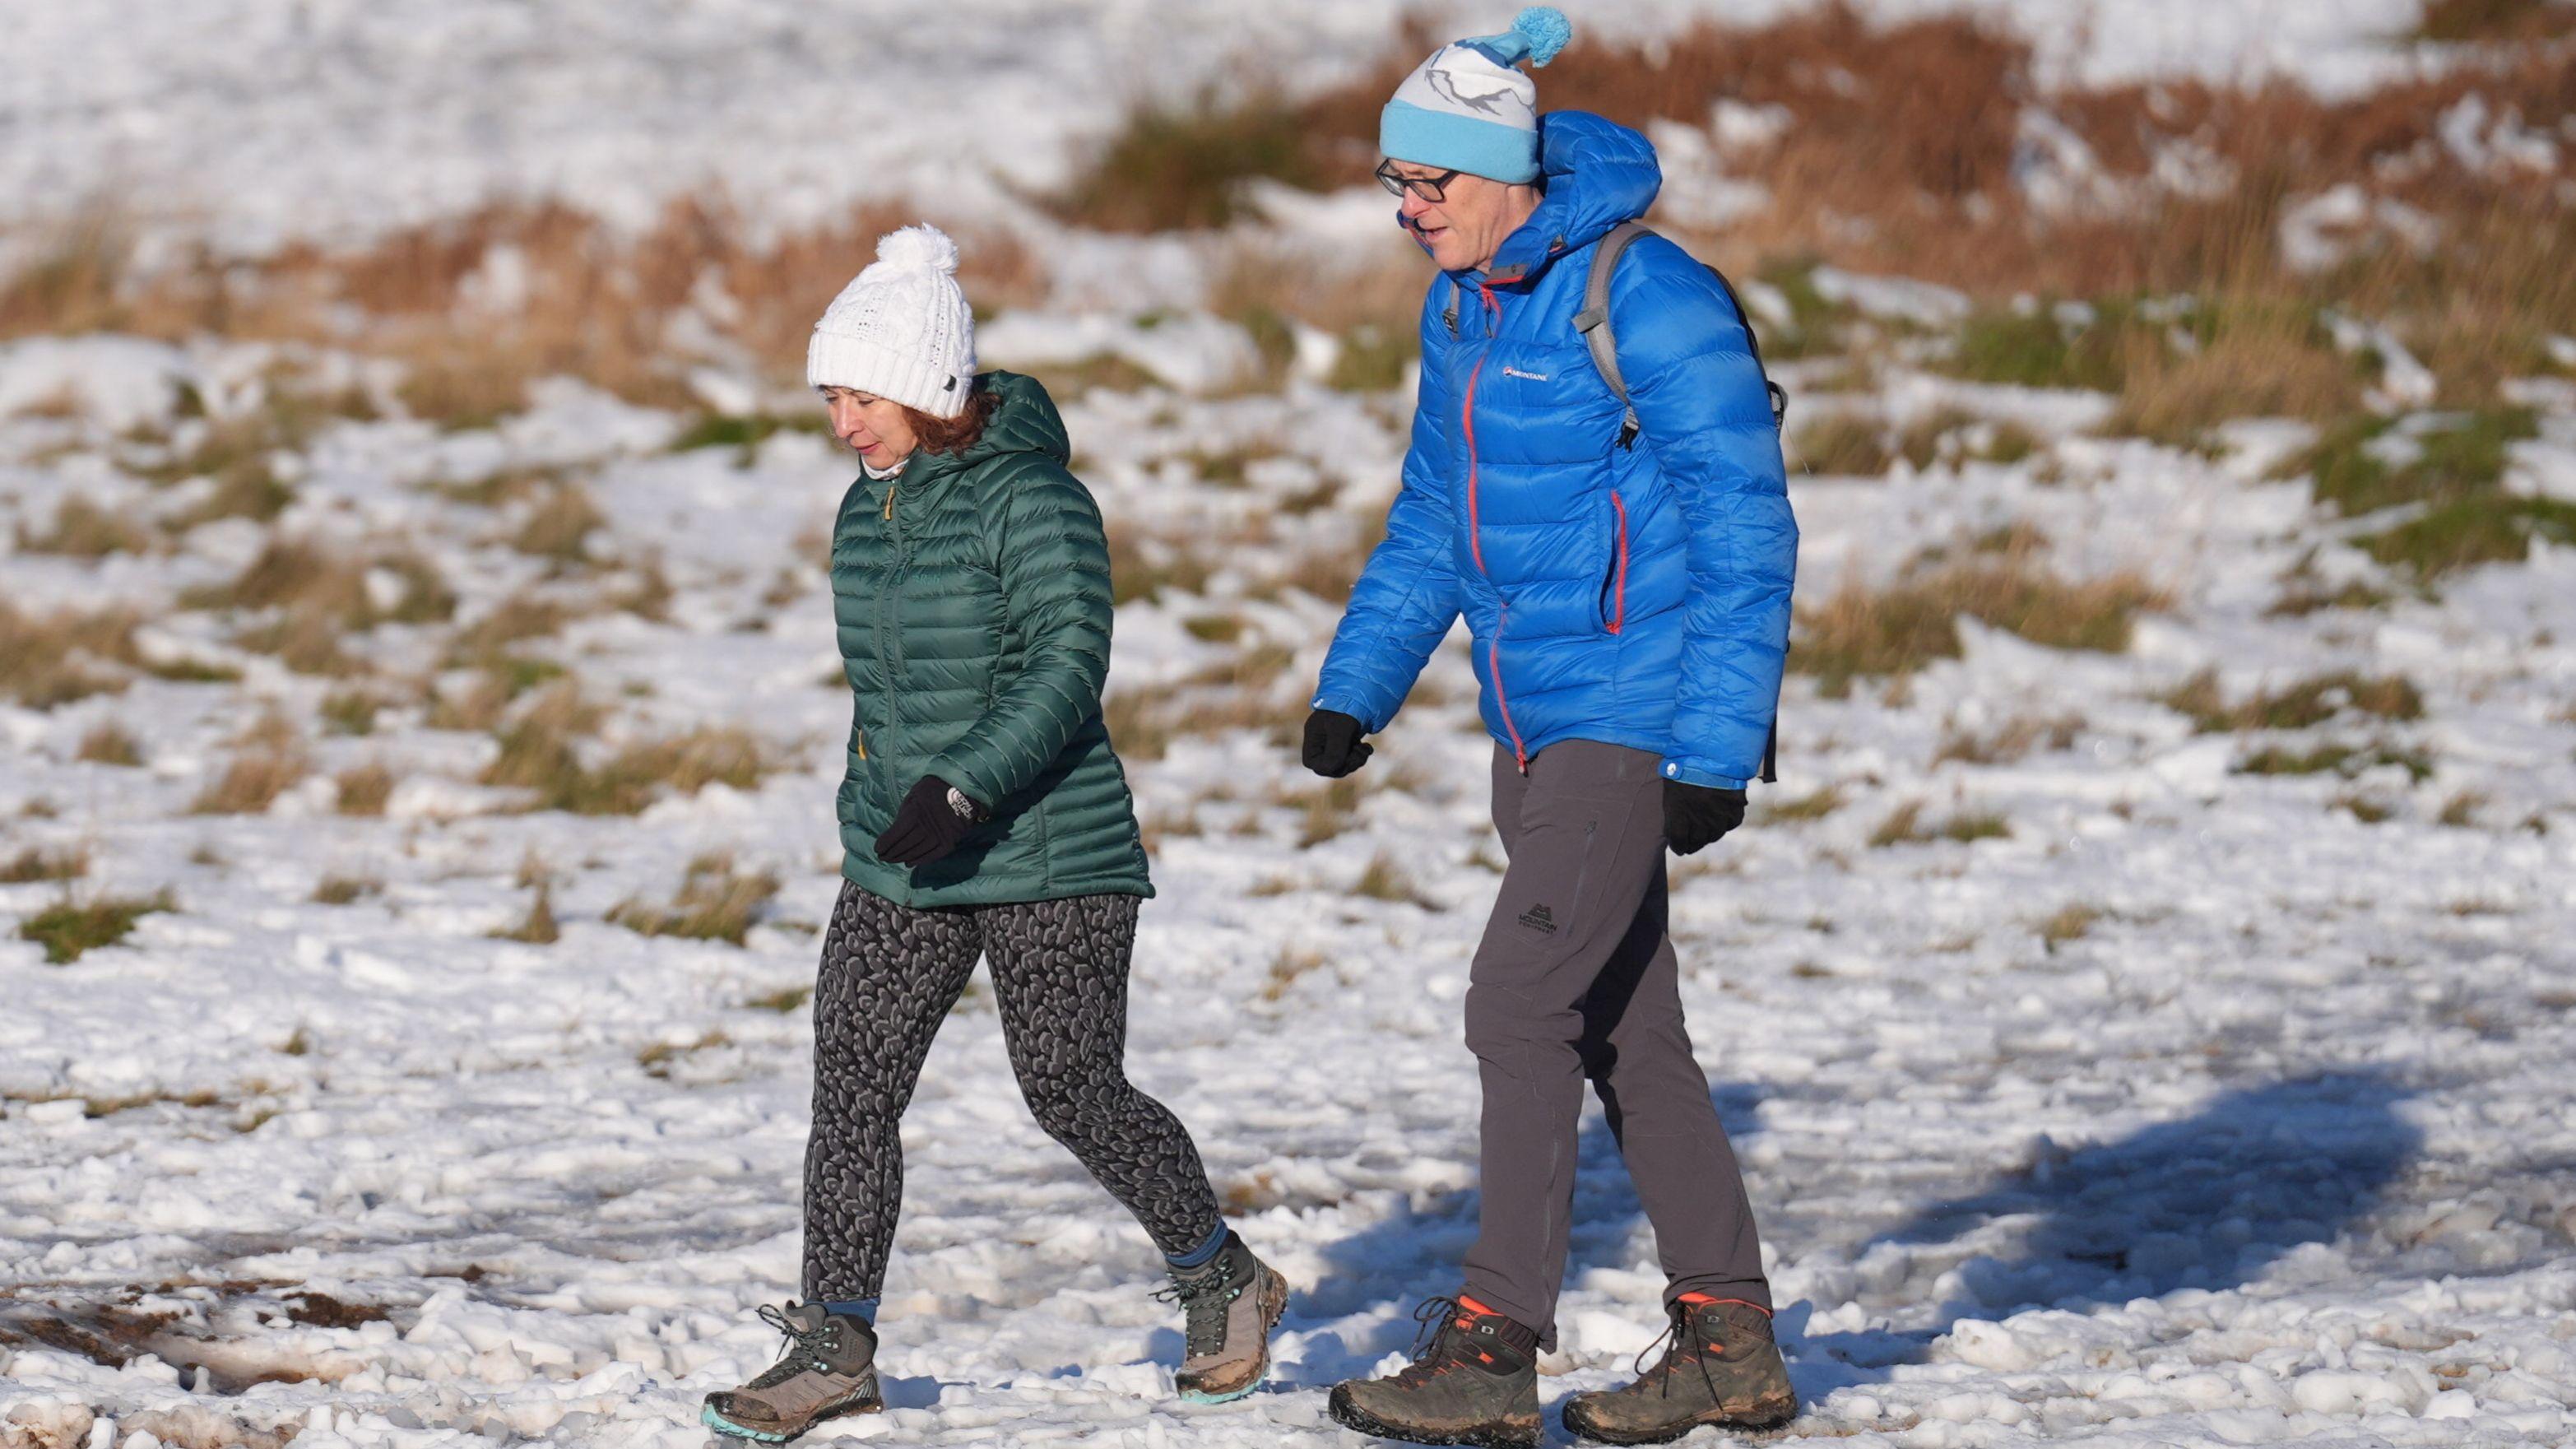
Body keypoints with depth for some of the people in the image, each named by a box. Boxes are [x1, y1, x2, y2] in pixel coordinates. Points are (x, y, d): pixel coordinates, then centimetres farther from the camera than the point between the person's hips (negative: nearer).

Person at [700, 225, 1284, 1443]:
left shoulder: (1030, 497, -15)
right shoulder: (870, 509, 10)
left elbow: (1069, 667, -22)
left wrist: (962, 791, -29)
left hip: (1049, 859, -7)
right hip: (899, 865, 7)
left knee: (1074, 1094, 0)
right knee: (851, 1086, -3)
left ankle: (1225, 1282, 23)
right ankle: (835, 1348, 2)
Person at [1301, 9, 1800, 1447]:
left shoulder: (1649, 302, -17)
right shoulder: (1462, 308, 9)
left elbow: (1744, 536, -16)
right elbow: (1433, 519, 21)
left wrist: (1718, 750, -19)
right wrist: (1355, 688, 12)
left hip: (1633, 719, -9)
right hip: (1534, 724, 9)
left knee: (1522, 998, -13)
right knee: (1624, 1032, 11)